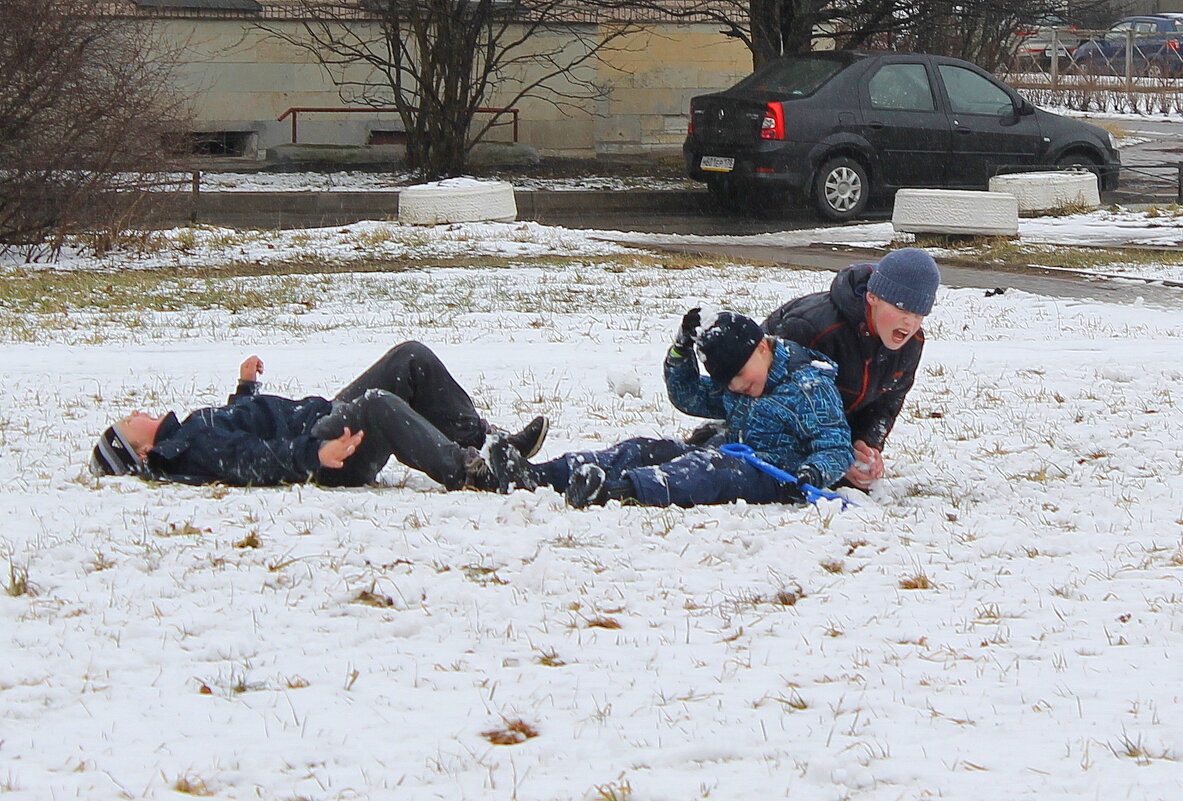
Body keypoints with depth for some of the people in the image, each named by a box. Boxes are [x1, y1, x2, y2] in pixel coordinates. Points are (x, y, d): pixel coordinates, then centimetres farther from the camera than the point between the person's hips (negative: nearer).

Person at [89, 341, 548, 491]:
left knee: (412, 358, 2)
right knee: (376, 404, -41)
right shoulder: (189, 453, -14)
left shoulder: (185, 433, 17)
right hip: (331, 454, -11)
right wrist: (315, 455, -41)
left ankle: (486, 441, 1)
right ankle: (467, 472, -35)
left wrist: (245, 386, 35)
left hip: (322, 418, 11)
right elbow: (255, 461, -28)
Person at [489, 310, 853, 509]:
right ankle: (542, 475, -26)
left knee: (705, 467, -37)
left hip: (774, 476, -8)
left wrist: (813, 473, -31)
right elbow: (688, 397, 29)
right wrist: (682, 350, 12)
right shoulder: (731, 390, 18)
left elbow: (837, 448, -9)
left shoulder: (810, 387, -6)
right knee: (643, 450, -7)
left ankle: (619, 489, -66)